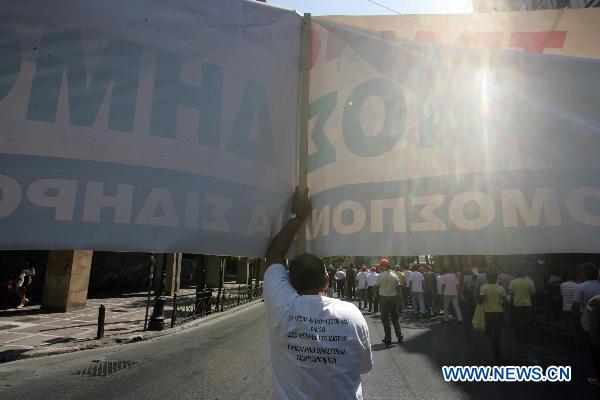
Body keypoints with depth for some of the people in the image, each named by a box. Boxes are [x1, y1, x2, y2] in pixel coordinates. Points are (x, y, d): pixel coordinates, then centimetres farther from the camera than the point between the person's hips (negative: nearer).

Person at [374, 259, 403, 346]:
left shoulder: (381, 276, -13)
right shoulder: (395, 276, 0)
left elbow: (376, 287, -9)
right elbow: (398, 288, 1)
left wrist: (377, 293, 11)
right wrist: (398, 297, 10)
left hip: (384, 298, -4)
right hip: (393, 298, 4)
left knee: (385, 319, 4)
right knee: (395, 318, 16)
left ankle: (388, 339, 7)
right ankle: (399, 337, 20)